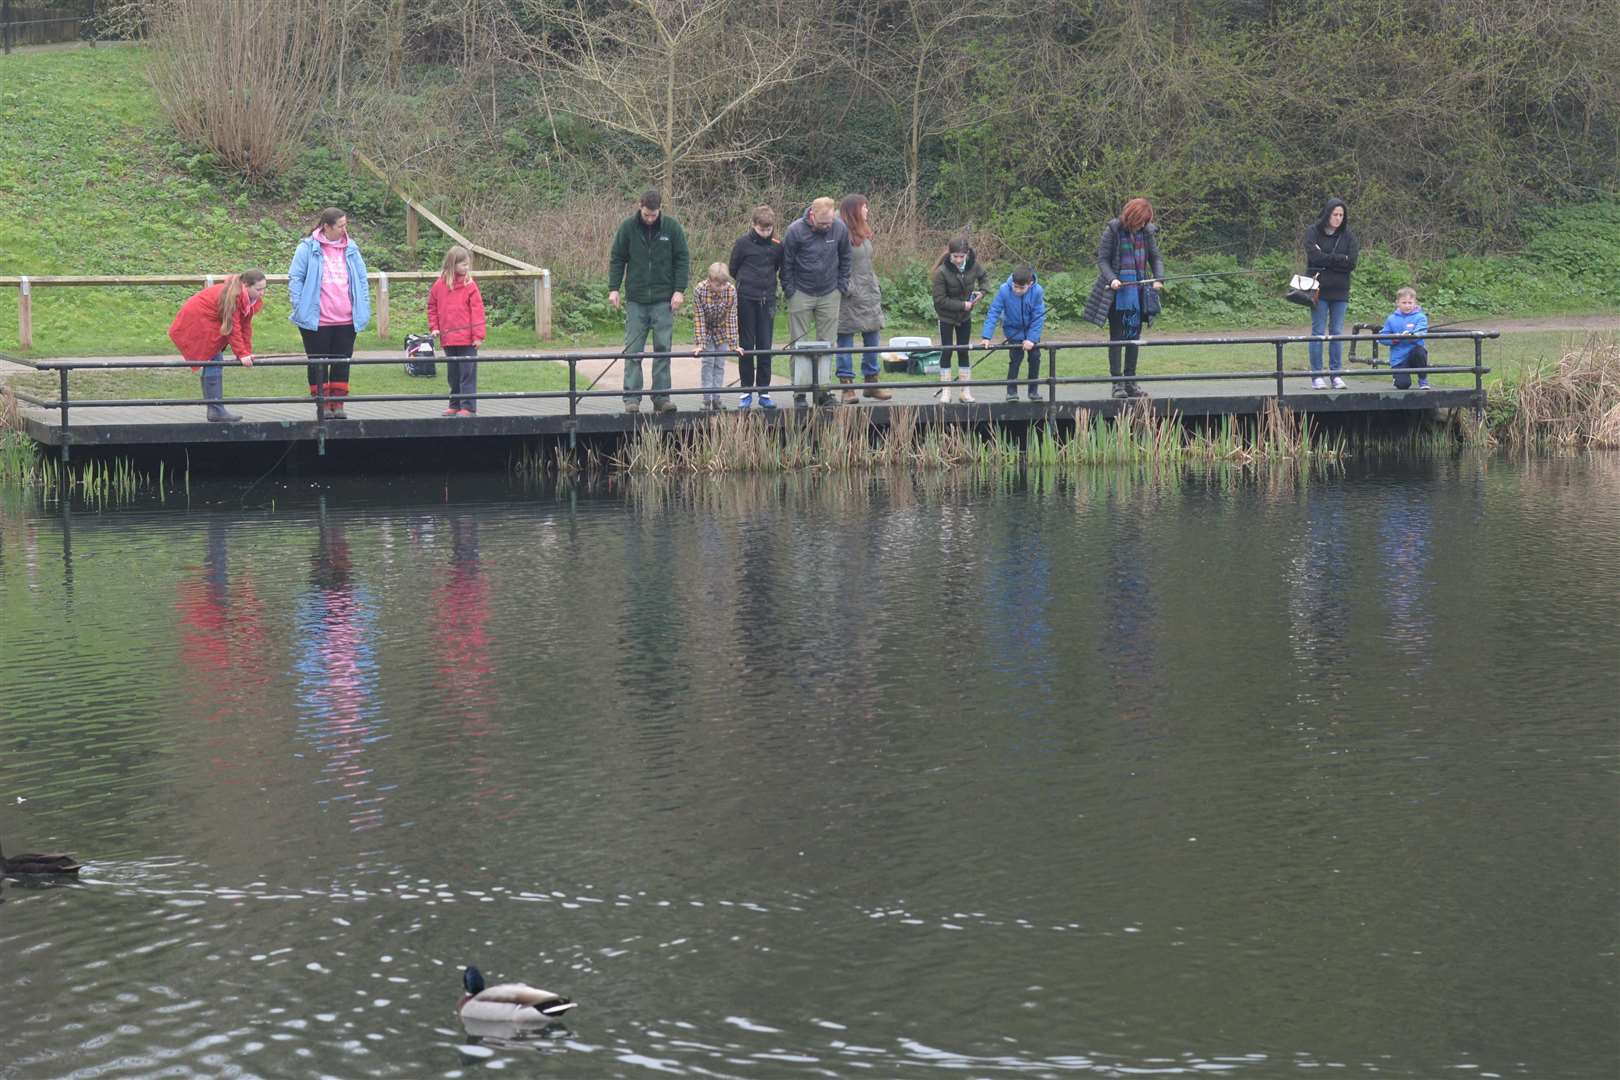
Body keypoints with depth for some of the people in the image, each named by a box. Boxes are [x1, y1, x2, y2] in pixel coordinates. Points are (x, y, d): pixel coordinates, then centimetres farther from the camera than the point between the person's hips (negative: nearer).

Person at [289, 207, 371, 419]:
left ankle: (338, 404, 15)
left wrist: (363, 309, 6)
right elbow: (295, 279, -3)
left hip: (346, 320, 4)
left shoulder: (351, 249, 9)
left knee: (342, 363, 7)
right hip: (316, 321, -4)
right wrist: (300, 308, -10)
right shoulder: (307, 248, -4)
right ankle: (323, 404, 11)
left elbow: (362, 280, 13)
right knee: (318, 364, 4)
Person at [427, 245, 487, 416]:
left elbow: (477, 311, -7)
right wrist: (434, 327, 5)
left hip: (467, 339, -4)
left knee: (467, 374, -3)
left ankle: (468, 406, 0)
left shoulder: (469, 285, -5)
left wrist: (477, 335, -11)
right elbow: (432, 307, 15)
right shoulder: (439, 285, 4)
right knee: (453, 375, 14)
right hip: (448, 339, 4)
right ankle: (455, 405, 23)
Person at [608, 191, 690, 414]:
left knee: (663, 349, 1)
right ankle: (631, 398, 0)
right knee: (632, 351, -2)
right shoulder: (628, 227, -1)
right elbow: (617, 259, 5)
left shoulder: (672, 227, -1)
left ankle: (661, 397, 6)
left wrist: (679, 290, -4)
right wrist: (613, 289, -3)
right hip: (636, 299, 0)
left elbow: (683, 259, 3)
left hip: (663, 300, 0)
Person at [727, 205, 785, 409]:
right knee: (746, 345, 3)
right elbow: (732, 270, 4)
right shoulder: (743, 243, -3)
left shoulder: (777, 246, 4)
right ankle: (746, 391, 8)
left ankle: (764, 391, 8)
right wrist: (746, 284, 8)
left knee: (765, 346, 3)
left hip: (767, 300, 2)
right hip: (746, 299, -2)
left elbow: (782, 270, 17)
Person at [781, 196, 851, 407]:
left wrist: (842, 286, 6)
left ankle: (823, 390, 12)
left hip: (830, 294, 2)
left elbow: (844, 258, 9)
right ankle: (799, 393, 5)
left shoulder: (840, 229, -7)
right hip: (801, 294, -2)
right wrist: (789, 292, -6)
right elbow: (786, 263, -5)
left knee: (827, 344, 5)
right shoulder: (796, 231, -14)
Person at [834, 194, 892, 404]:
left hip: (869, 294, 9)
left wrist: (876, 287, 20)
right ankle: (847, 387, 0)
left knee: (872, 338, 10)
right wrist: (846, 288, -19)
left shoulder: (864, 234, 14)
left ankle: (871, 383, 19)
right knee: (846, 340, -2)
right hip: (849, 297, -9)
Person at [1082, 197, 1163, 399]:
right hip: (1117, 292, -4)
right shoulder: (1113, 230, -7)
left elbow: (1155, 258, 10)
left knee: (1134, 336, 8)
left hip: (1139, 290, 5)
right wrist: (1111, 279, -22)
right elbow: (1102, 260, -6)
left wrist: (1158, 278, -8)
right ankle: (1117, 383, 1)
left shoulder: (1147, 231, 5)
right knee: (1117, 337, -1)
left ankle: (1130, 381, 15)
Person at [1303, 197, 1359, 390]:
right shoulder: (1313, 233, 0)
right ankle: (1316, 375, 1)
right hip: (1319, 289, -2)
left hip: (1340, 291, 3)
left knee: (1337, 332, 4)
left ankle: (1337, 374, 8)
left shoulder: (1348, 236, 6)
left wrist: (1326, 259, -10)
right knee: (1318, 332, -1)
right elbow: (1315, 257, -14)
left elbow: (1352, 263, -6)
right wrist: (1339, 259, -11)